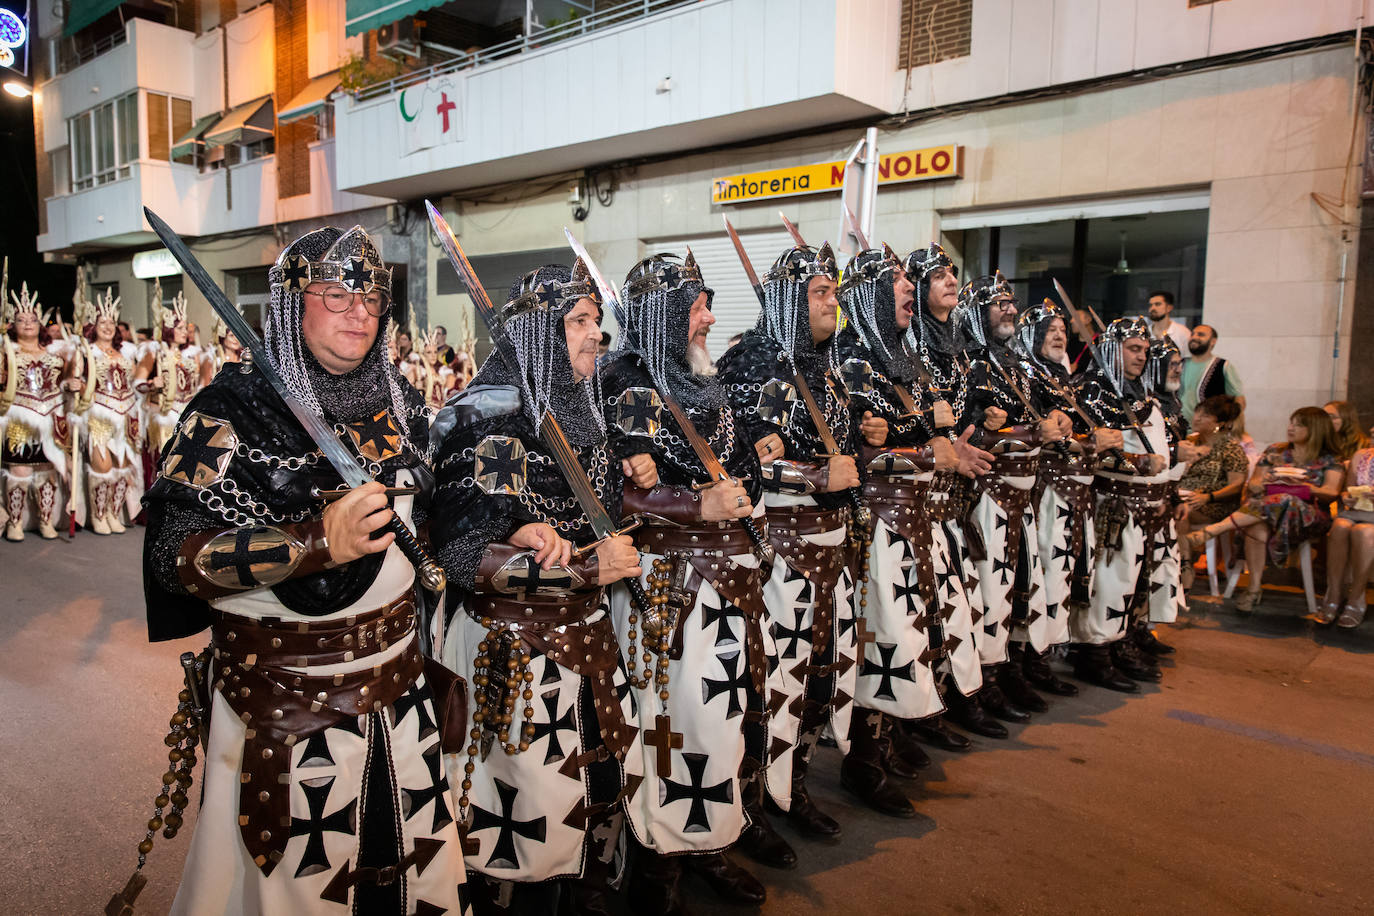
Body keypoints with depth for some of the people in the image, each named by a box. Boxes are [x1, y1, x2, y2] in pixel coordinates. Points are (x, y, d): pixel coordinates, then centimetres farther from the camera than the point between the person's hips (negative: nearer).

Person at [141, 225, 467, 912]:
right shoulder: (232, 409, -13)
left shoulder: (397, 403, 4)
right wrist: (317, 543, -30)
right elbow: (174, 553, -20)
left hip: (399, 682, 5)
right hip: (281, 695, -5)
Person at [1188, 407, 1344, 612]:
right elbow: (1252, 484, 14)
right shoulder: (1275, 451, 19)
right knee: (1257, 530, -37)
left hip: (1308, 515, -2)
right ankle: (1253, 589, -32)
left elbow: (1331, 493, -6)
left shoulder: (1329, 460, 10)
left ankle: (1210, 531, -43)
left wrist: (1300, 484, -19)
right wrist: (1263, 483, -10)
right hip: (1265, 505, 2)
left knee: (1284, 501, -39)